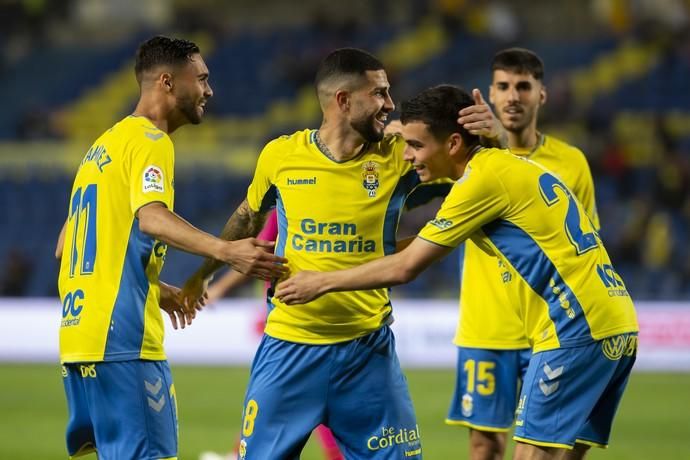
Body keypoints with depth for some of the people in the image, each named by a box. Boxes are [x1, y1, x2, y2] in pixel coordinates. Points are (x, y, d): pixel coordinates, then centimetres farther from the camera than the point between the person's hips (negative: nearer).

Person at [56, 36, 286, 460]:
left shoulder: (105, 144, 22)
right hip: (121, 337, -10)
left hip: (79, 330, 10)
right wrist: (225, 251, -39)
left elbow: (65, 246, 27)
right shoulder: (149, 140, -6)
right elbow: (152, 217, -25)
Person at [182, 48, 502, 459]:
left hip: (367, 347, 1)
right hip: (290, 344, -1)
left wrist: (493, 136, -25)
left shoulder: (397, 157, -3)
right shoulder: (281, 155, -3)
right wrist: (202, 275, 23)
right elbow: (248, 219, 14)